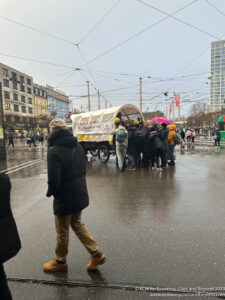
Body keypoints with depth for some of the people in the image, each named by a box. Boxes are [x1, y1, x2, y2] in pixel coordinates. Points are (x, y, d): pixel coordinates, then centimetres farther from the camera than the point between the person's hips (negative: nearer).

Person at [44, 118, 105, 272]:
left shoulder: (54, 151, -23)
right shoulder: (78, 146, 1)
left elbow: (54, 180, -23)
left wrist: (50, 192, -2)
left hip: (64, 198, -7)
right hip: (80, 194, 7)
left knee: (62, 231, 15)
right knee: (77, 224, 25)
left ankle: (60, 261, 39)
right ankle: (97, 254, 26)